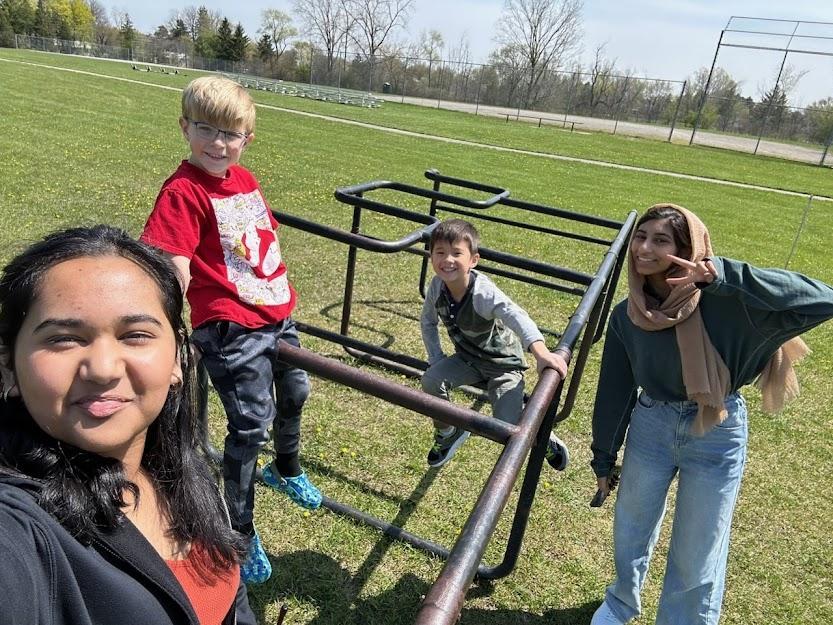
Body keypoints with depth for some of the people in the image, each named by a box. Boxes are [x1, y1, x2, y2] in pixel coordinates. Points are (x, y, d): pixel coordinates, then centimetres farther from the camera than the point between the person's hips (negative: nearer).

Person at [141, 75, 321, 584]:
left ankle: (287, 471, 52)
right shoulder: (184, 191, -17)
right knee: (252, 424, -6)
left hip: (278, 313, 9)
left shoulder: (245, 179, 6)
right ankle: (243, 533, 16)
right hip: (230, 325, -8)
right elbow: (174, 270, -24)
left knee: (295, 392, 23)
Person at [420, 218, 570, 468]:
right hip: (467, 357, 5)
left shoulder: (484, 292, -33)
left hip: (503, 362, -5)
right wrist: (436, 359, -6)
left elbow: (516, 317, -50)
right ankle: (447, 433, 11)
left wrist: (541, 351, -67)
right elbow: (428, 322, 2)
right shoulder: (437, 287, -16)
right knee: (430, 380, -19)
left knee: (507, 428, -18)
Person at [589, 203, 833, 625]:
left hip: (717, 438, -3)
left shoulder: (723, 304, -21)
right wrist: (603, 459, 8)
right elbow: (615, 390, 0)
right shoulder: (627, 316, -9)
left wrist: (725, 275, -39)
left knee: (697, 559, 13)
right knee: (630, 530, 23)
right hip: (650, 428, 4)